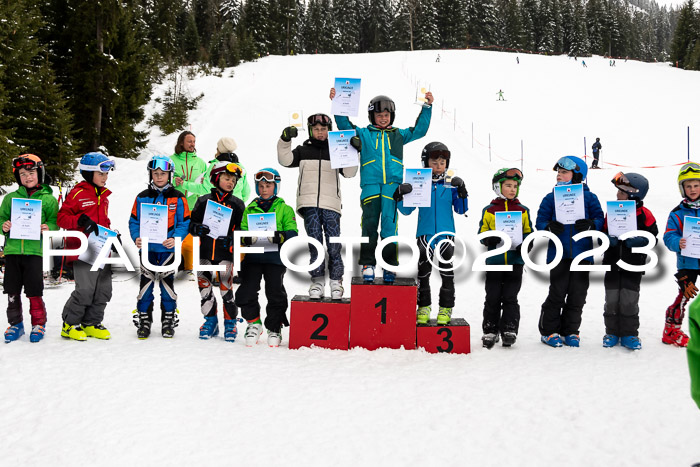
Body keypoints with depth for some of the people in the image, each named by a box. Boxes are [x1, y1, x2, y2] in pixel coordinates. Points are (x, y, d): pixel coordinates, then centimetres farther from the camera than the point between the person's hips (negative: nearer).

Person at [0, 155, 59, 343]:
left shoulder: (48, 199, 3)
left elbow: (55, 222, 3)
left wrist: (48, 228, -18)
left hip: (35, 250, -3)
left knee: (34, 291, -2)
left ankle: (38, 323, 15)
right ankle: (16, 324, 22)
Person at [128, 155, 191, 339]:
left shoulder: (178, 198, 0)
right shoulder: (142, 197, 4)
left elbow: (184, 222, 0)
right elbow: (134, 221, 8)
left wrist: (175, 239, -16)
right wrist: (136, 238, -10)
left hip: (168, 248, -1)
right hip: (147, 248, 1)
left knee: (167, 283, 7)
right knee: (146, 283, 5)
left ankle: (168, 321, 17)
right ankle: (144, 320, 15)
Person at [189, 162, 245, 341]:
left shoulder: (237, 204, 6)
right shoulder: (203, 201, 9)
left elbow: (243, 229, 5)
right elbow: (192, 222, 11)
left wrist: (232, 239, -14)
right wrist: (196, 228, -11)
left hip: (226, 252, -2)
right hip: (205, 251, 2)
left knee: (226, 288, -5)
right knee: (204, 287, 7)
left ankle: (230, 323, 8)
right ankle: (210, 321, 21)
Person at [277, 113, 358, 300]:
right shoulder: (303, 151, 17)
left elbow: (349, 172, 7)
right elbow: (286, 160, 3)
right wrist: (285, 140, -9)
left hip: (331, 204, 0)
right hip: (309, 204, 0)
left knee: (333, 244, -6)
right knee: (314, 243, -4)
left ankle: (336, 281, 3)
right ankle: (317, 281, 2)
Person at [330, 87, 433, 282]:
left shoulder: (399, 135, 22)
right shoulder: (364, 134, 16)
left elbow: (419, 129, 19)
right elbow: (345, 125, 7)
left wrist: (427, 107, 12)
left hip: (392, 184, 1)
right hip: (370, 184, -1)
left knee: (390, 223, -6)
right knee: (369, 223, -8)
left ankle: (390, 265, -1)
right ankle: (367, 263, -2)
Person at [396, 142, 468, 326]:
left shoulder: (451, 184, 4)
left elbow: (461, 210, 3)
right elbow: (406, 210, 4)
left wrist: (462, 192, -11)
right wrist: (400, 195, -13)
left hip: (446, 233, 0)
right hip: (425, 234, 0)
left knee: (447, 270, 2)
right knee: (423, 271, 3)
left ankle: (446, 308, 12)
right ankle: (424, 307, 15)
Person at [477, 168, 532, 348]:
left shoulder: (523, 211, 8)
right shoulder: (489, 210, 4)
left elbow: (529, 233, 10)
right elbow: (482, 233, 6)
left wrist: (524, 244, -10)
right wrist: (489, 239, -16)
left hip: (515, 260, 0)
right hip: (494, 261, 0)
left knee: (510, 297, 2)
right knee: (492, 298, 4)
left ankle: (509, 330, 9)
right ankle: (490, 331, 13)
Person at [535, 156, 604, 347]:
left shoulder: (589, 197, 5)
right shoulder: (551, 198, 6)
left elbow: (600, 219, 3)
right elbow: (540, 221, 5)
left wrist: (590, 224, -18)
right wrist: (549, 227, -16)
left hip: (582, 253, 1)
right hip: (558, 253, -1)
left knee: (577, 295, 6)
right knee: (557, 293, -1)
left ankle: (570, 331, 19)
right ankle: (549, 331, 10)